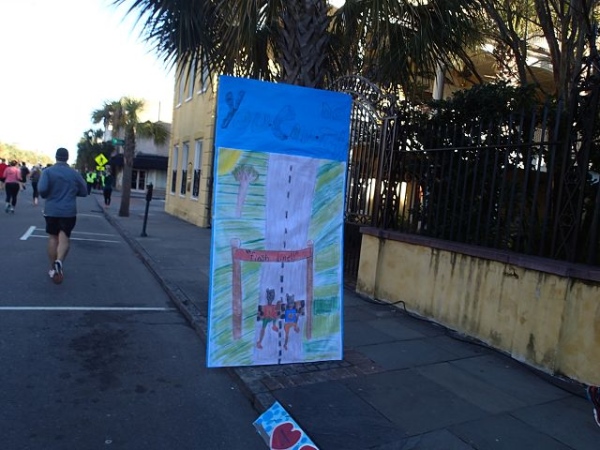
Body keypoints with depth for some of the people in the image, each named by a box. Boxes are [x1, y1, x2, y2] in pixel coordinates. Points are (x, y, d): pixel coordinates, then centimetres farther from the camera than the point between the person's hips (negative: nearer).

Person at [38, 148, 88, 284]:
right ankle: (59, 262, -24)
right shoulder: (74, 173, 0)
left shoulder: (48, 171, -5)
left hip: (51, 210, 0)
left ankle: (53, 268, 18)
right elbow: (84, 192, 5)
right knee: (64, 239, 2)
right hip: (69, 212, 0)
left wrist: (46, 196, 2)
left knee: (52, 237, 12)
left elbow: (42, 189, -19)